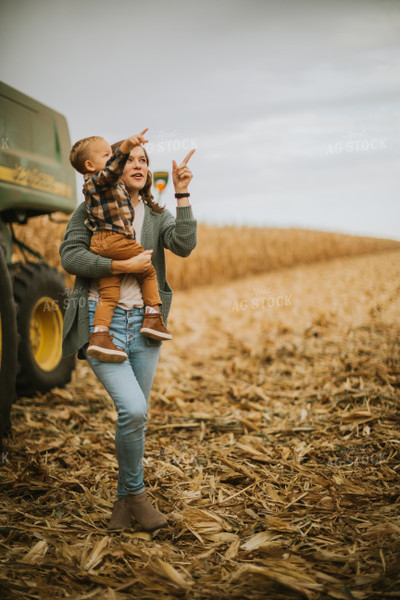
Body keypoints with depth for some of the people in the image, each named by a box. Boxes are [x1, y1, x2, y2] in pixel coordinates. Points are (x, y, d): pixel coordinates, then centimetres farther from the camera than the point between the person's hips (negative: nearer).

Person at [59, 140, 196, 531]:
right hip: (100, 320, -4)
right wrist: (122, 266, -14)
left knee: (136, 416, 8)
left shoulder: (157, 216, 13)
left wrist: (182, 194, -9)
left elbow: (184, 246, -6)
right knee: (132, 409, -18)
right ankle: (136, 492, 6)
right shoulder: (92, 208, 6)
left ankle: (124, 499, 26)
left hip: (142, 323, 4)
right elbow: (70, 254, -7)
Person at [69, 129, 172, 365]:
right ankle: (153, 317, 7)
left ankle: (99, 336, -9)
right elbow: (112, 169, -29)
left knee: (109, 293, 1)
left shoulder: (93, 185, 25)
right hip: (115, 239, -9)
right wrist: (125, 147, -44)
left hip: (99, 243, 9)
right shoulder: (96, 179, -5)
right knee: (149, 271, 8)